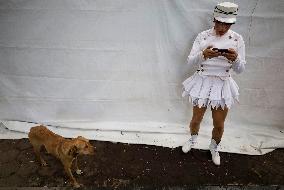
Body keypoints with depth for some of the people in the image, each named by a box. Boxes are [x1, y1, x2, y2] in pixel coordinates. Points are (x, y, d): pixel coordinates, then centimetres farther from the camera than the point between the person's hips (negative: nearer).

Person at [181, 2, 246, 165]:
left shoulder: (237, 39, -4)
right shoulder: (203, 36, -6)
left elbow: (240, 69, -3)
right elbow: (190, 61, -8)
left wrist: (235, 59, -25)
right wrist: (203, 54, -28)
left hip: (223, 85, 1)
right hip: (202, 82, 0)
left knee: (219, 125, 11)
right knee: (196, 119, 14)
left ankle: (214, 148, 40)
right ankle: (193, 139, 46)